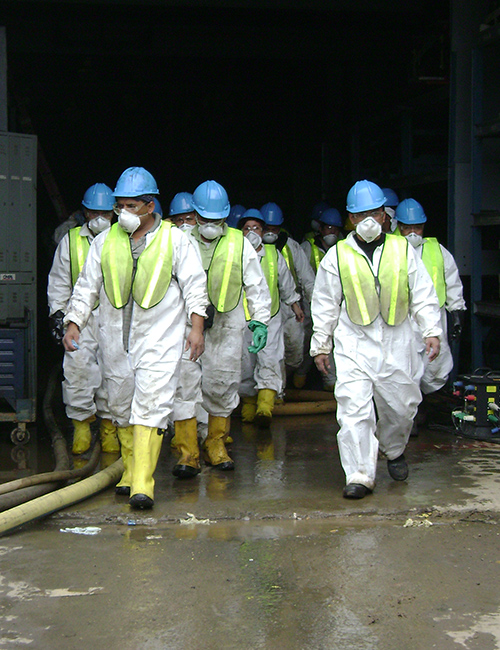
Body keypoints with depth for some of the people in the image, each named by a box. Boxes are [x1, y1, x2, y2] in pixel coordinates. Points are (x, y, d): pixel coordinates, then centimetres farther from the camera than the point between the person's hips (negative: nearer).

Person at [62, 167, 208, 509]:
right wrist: (74, 323, 2)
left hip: (160, 339, -4)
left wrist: (197, 327, -8)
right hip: (115, 339, 4)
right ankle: (131, 469, 28)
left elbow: (195, 285, 1)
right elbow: (87, 286, 12)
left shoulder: (175, 240, 0)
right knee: (121, 405, 11)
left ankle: (143, 484, -16)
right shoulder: (105, 241, 9)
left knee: (151, 404, -13)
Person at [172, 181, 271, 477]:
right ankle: (187, 452, 0)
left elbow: (257, 285, 11)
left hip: (227, 327, 1)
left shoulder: (240, 243, 6)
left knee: (223, 386, 7)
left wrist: (260, 320, 2)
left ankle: (216, 445, 24)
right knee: (184, 384, -6)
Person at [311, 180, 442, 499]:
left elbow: (423, 295, 8)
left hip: (397, 344, 2)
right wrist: (320, 345, 7)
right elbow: (325, 305, 8)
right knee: (354, 409, -12)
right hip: (354, 345, -1)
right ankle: (360, 476, -7)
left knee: (402, 406, 11)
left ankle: (395, 450, 41)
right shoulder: (337, 256, 4)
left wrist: (432, 331, -1)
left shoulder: (403, 250, 6)